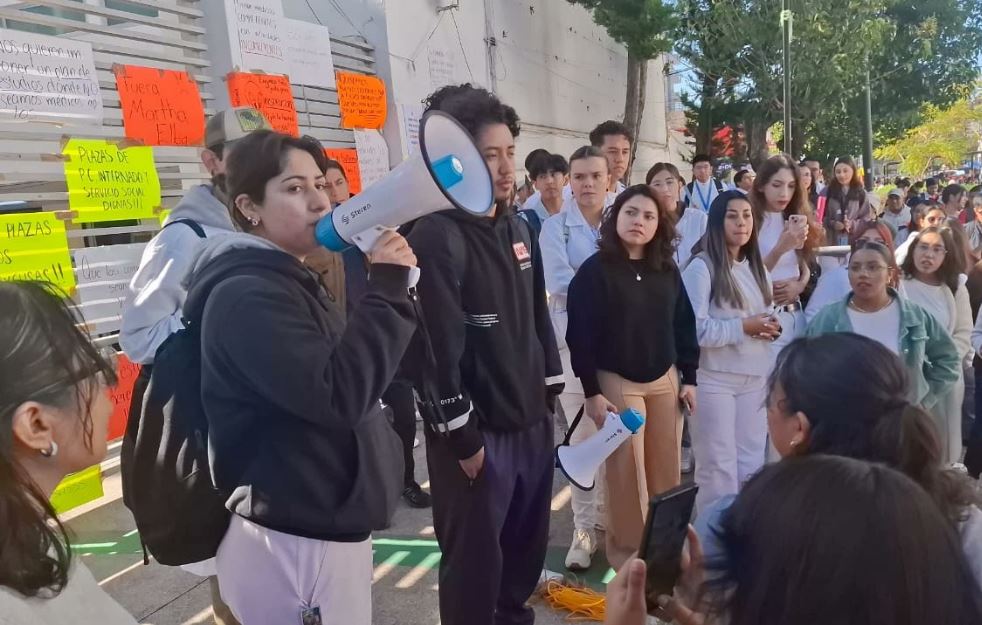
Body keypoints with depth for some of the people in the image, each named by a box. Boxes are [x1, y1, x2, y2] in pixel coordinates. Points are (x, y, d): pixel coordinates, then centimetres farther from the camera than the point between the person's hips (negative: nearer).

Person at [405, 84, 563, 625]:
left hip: (531, 420, 8)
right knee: (475, 560, 7)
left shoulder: (518, 228, 10)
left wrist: (550, 390, 14)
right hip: (478, 430, -7)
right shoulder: (435, 238, -17)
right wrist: (461, 435, -17)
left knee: (527, 542, 21)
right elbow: (437, 346, -20)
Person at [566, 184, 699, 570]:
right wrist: (591, 391, -14)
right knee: (626, 473, 4)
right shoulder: (595, 270, -10)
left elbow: (684, 326, 11)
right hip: (616, 382, -5)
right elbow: (580, 335, -12)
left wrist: (689, 378, 7)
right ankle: (627, 553, 22)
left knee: (666, 469, 12)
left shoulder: (667, 270, 5)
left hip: (665, 381, 5)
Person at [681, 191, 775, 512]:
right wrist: (743, 326, -16)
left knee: (752, 466, 11)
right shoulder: (701, 267, -10)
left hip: (754, 378, 7)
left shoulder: (757, 267, 14)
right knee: (719, 468, 0)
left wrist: (770, 326, 2)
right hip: (714, 379, -7)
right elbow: (692, 328, -19)